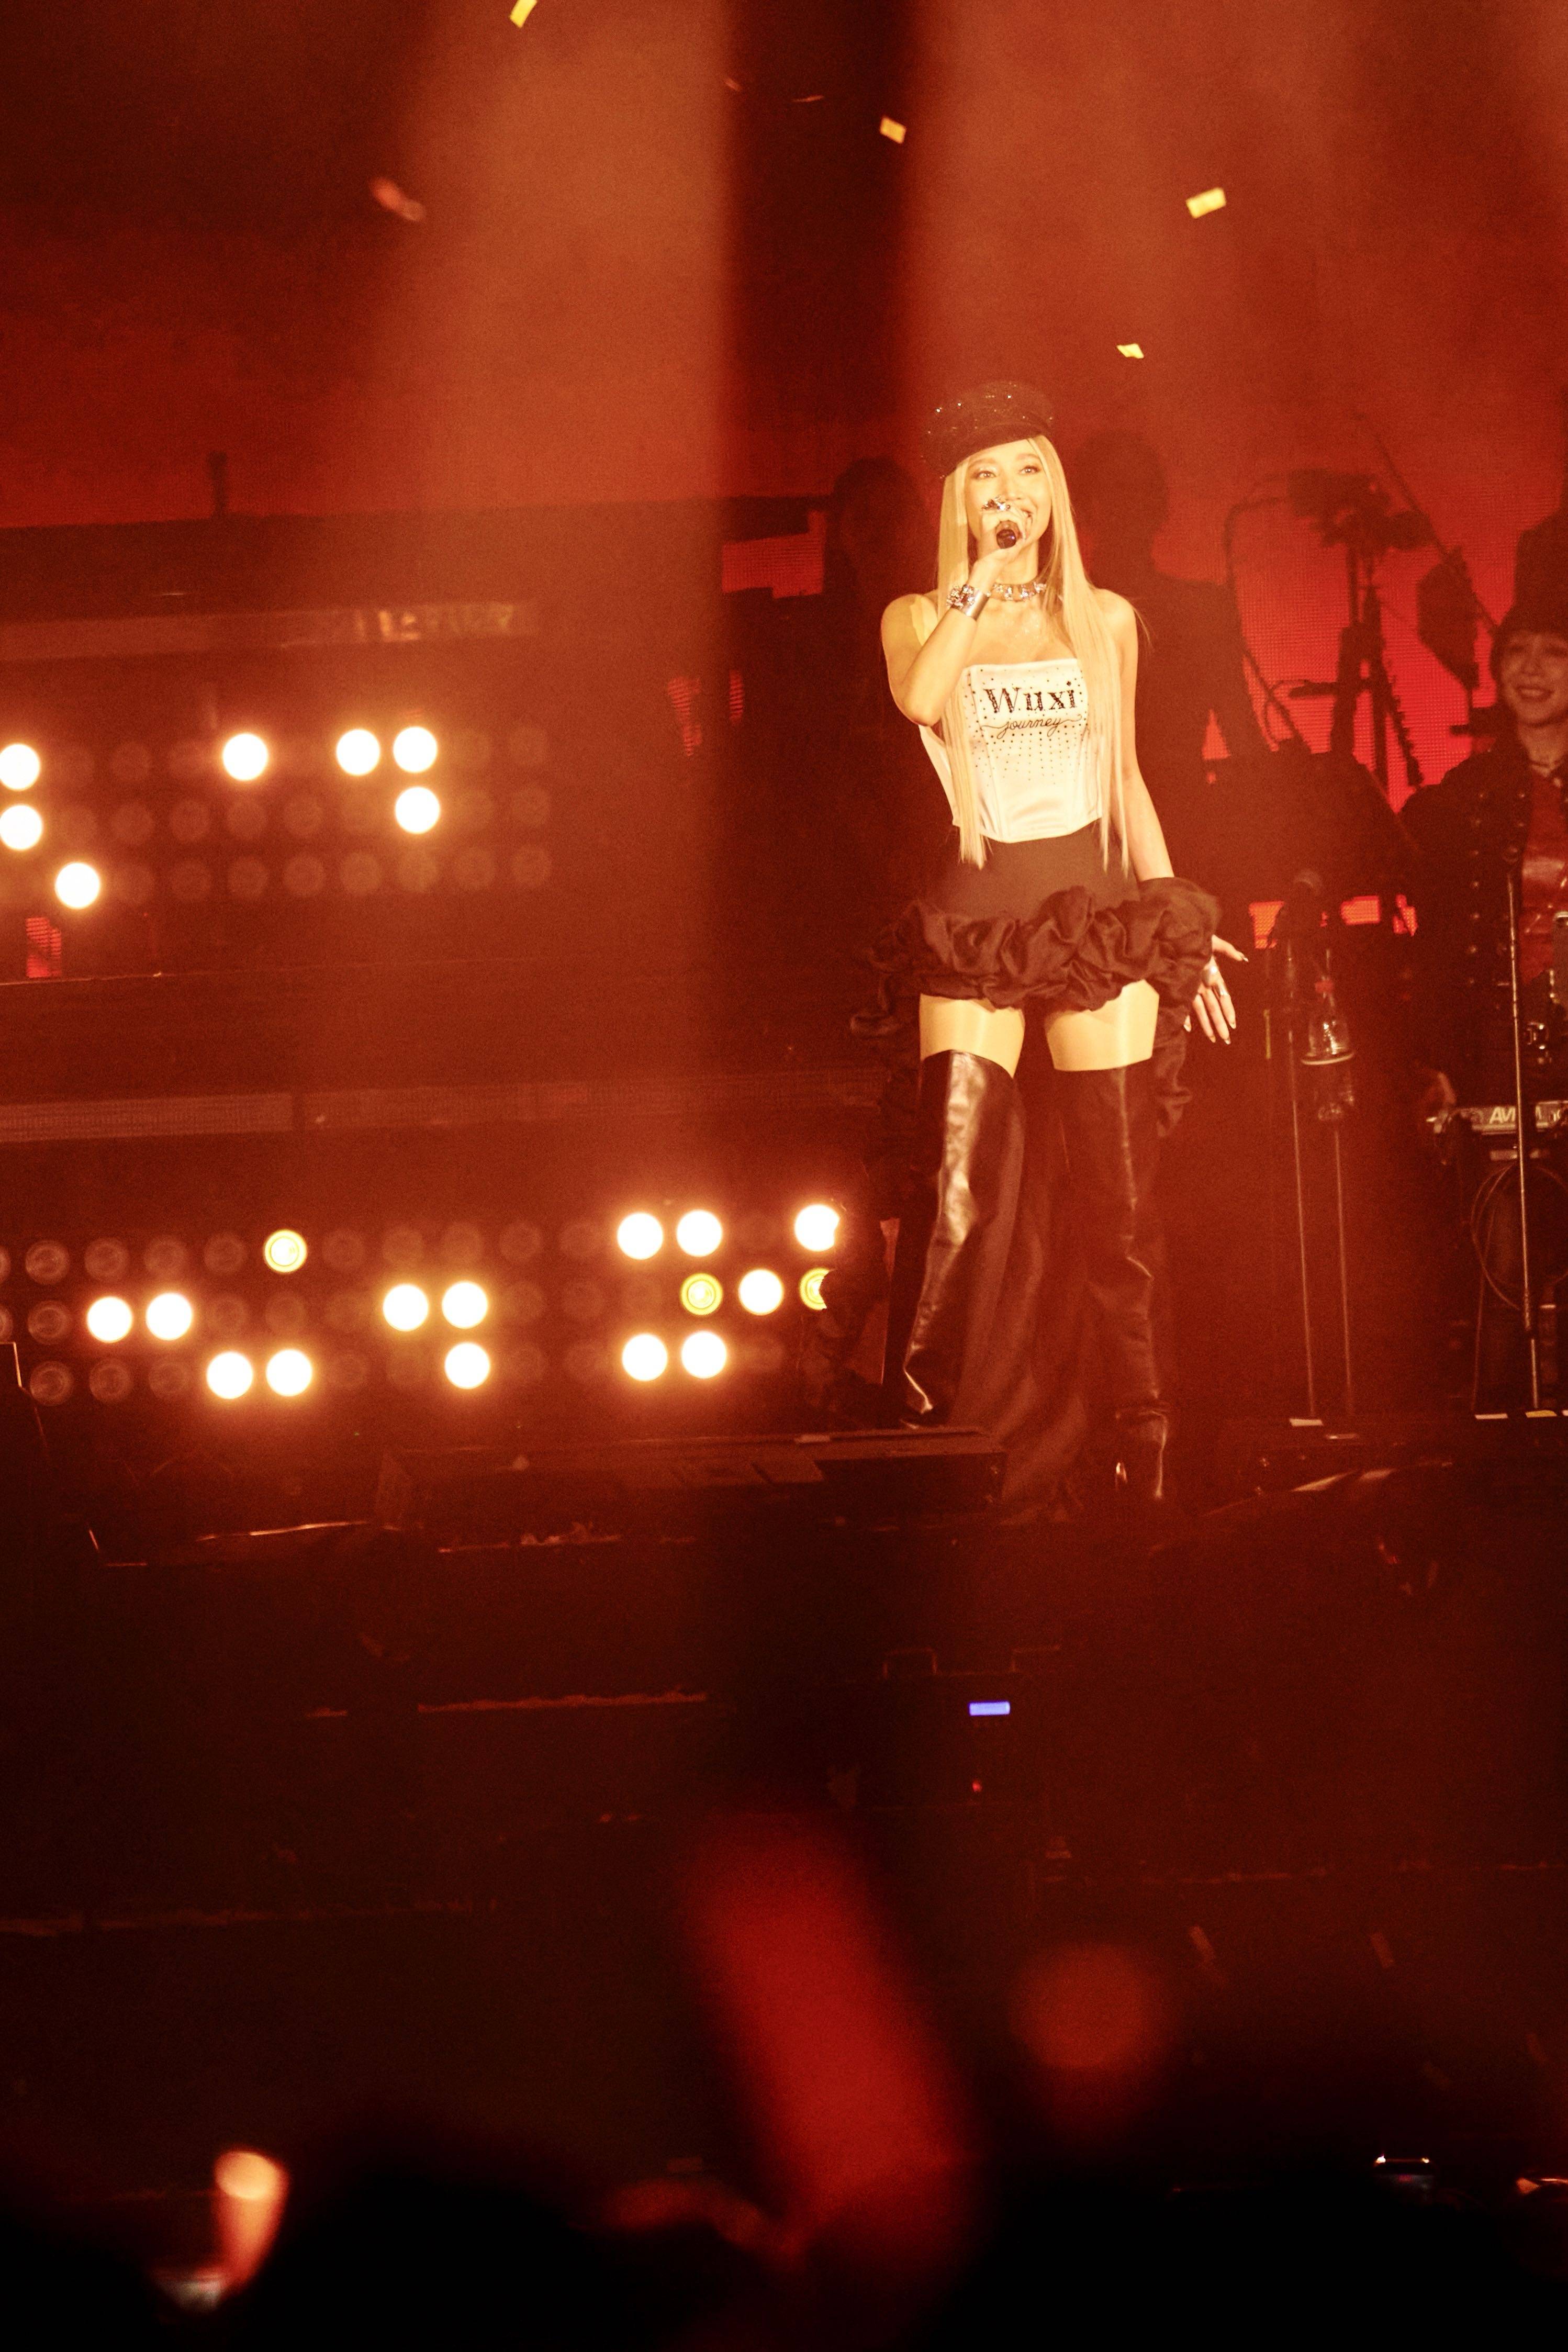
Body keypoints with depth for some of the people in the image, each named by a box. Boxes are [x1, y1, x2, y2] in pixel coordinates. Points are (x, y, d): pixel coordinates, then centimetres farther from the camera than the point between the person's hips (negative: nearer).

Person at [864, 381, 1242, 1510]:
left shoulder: (1105, 620, 12)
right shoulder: (920, 617, 7)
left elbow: (1128, 783, 17)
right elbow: (918, 700, -17)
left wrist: (1181, 925, 12)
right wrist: (982, 581, -11)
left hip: (1100, 916, 1)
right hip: (976, 927, -1)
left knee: (1119, 1203, -1)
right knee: (959, 1201, -11)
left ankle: (1142, 1450, 6)